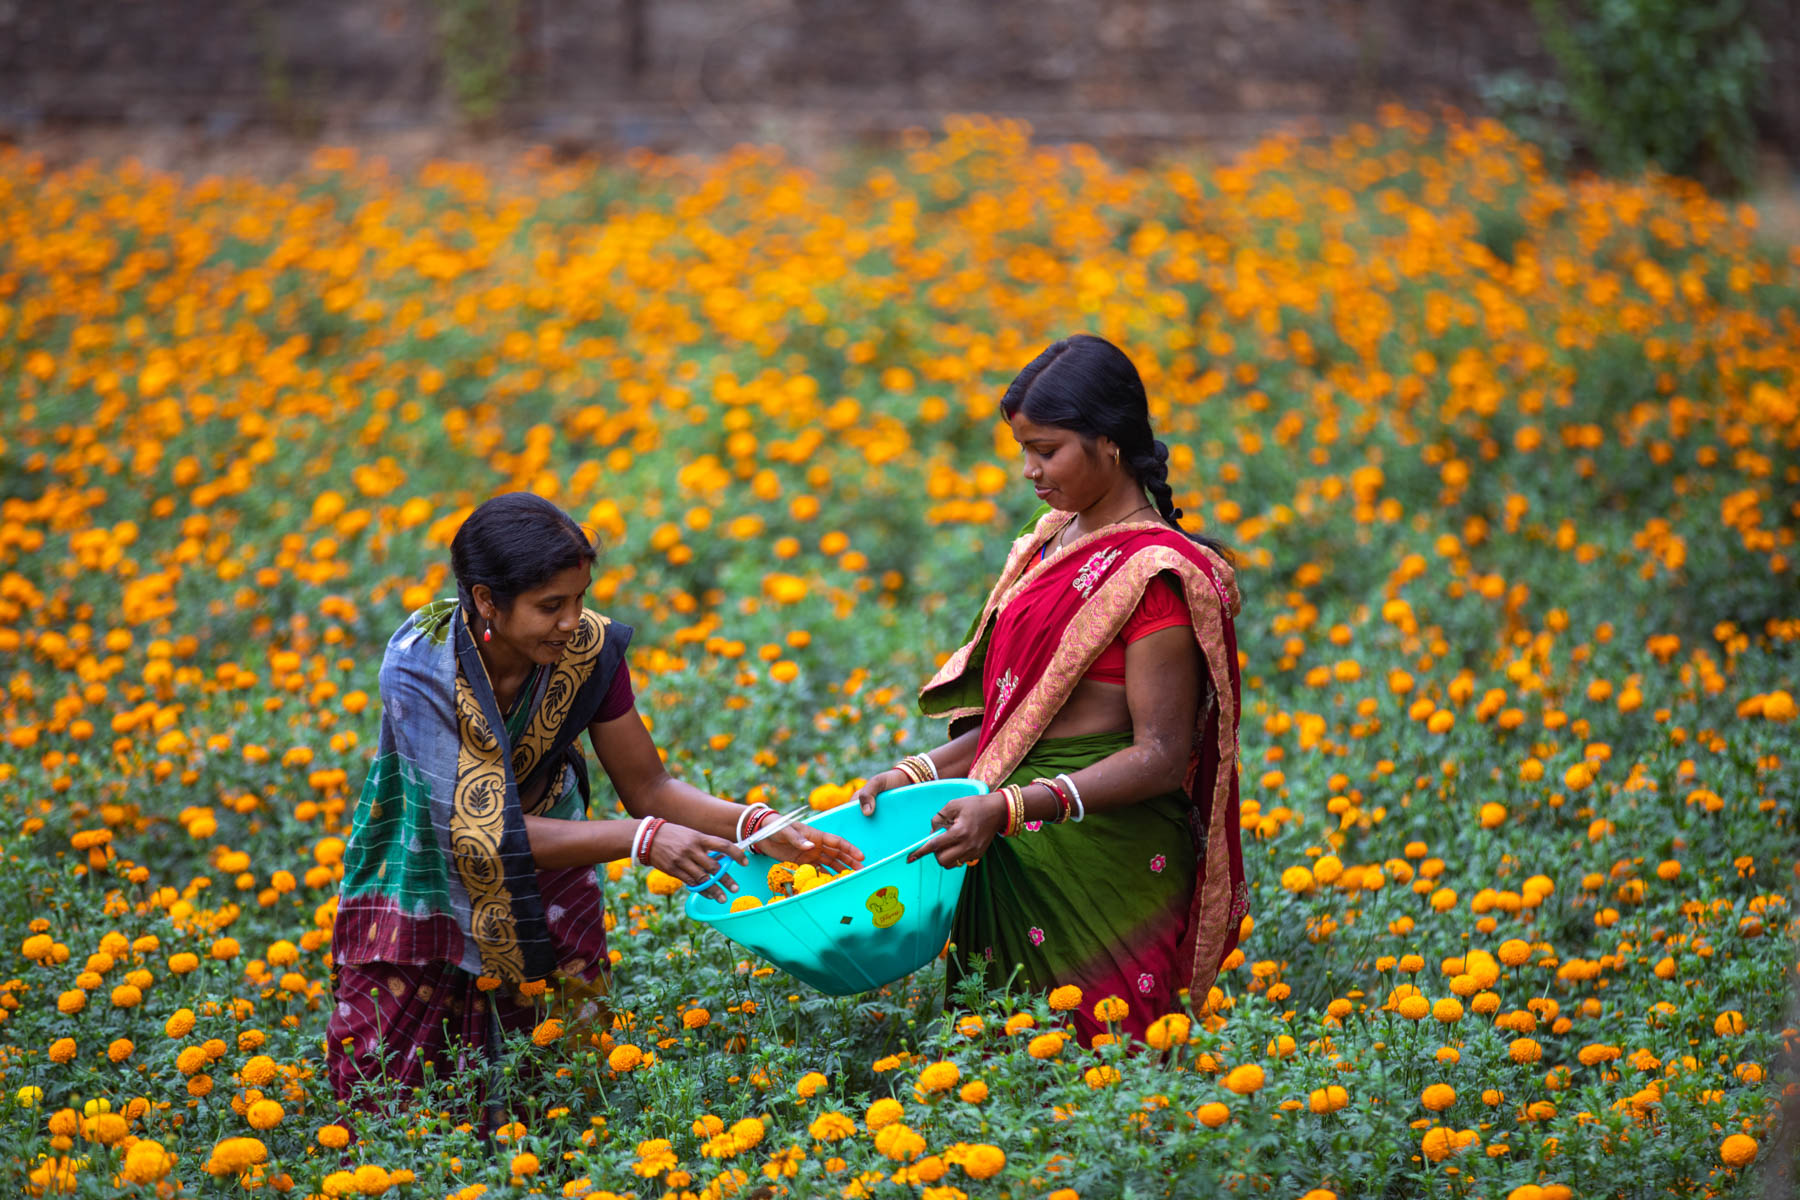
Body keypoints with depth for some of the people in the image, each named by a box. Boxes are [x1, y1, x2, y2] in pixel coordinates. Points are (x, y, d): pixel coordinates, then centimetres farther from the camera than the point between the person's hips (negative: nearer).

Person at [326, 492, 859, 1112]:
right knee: (381, 1091, -1)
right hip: (427, 869, -3)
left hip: (544, 872, 3)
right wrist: (643, 840, -43)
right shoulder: (419, 668, -32)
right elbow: (480, 834, -35)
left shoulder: (589, 650, -20)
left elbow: (649, 788, -10)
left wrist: (756, 826, -27)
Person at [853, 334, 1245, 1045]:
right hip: (1019, 855, 8)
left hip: (1102, 865, -8)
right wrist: (919, 773, 4)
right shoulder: (1049, 543, 13)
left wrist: (1010, 808, -25)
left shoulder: (1152, 573, -13)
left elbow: (1161, 758, -17)